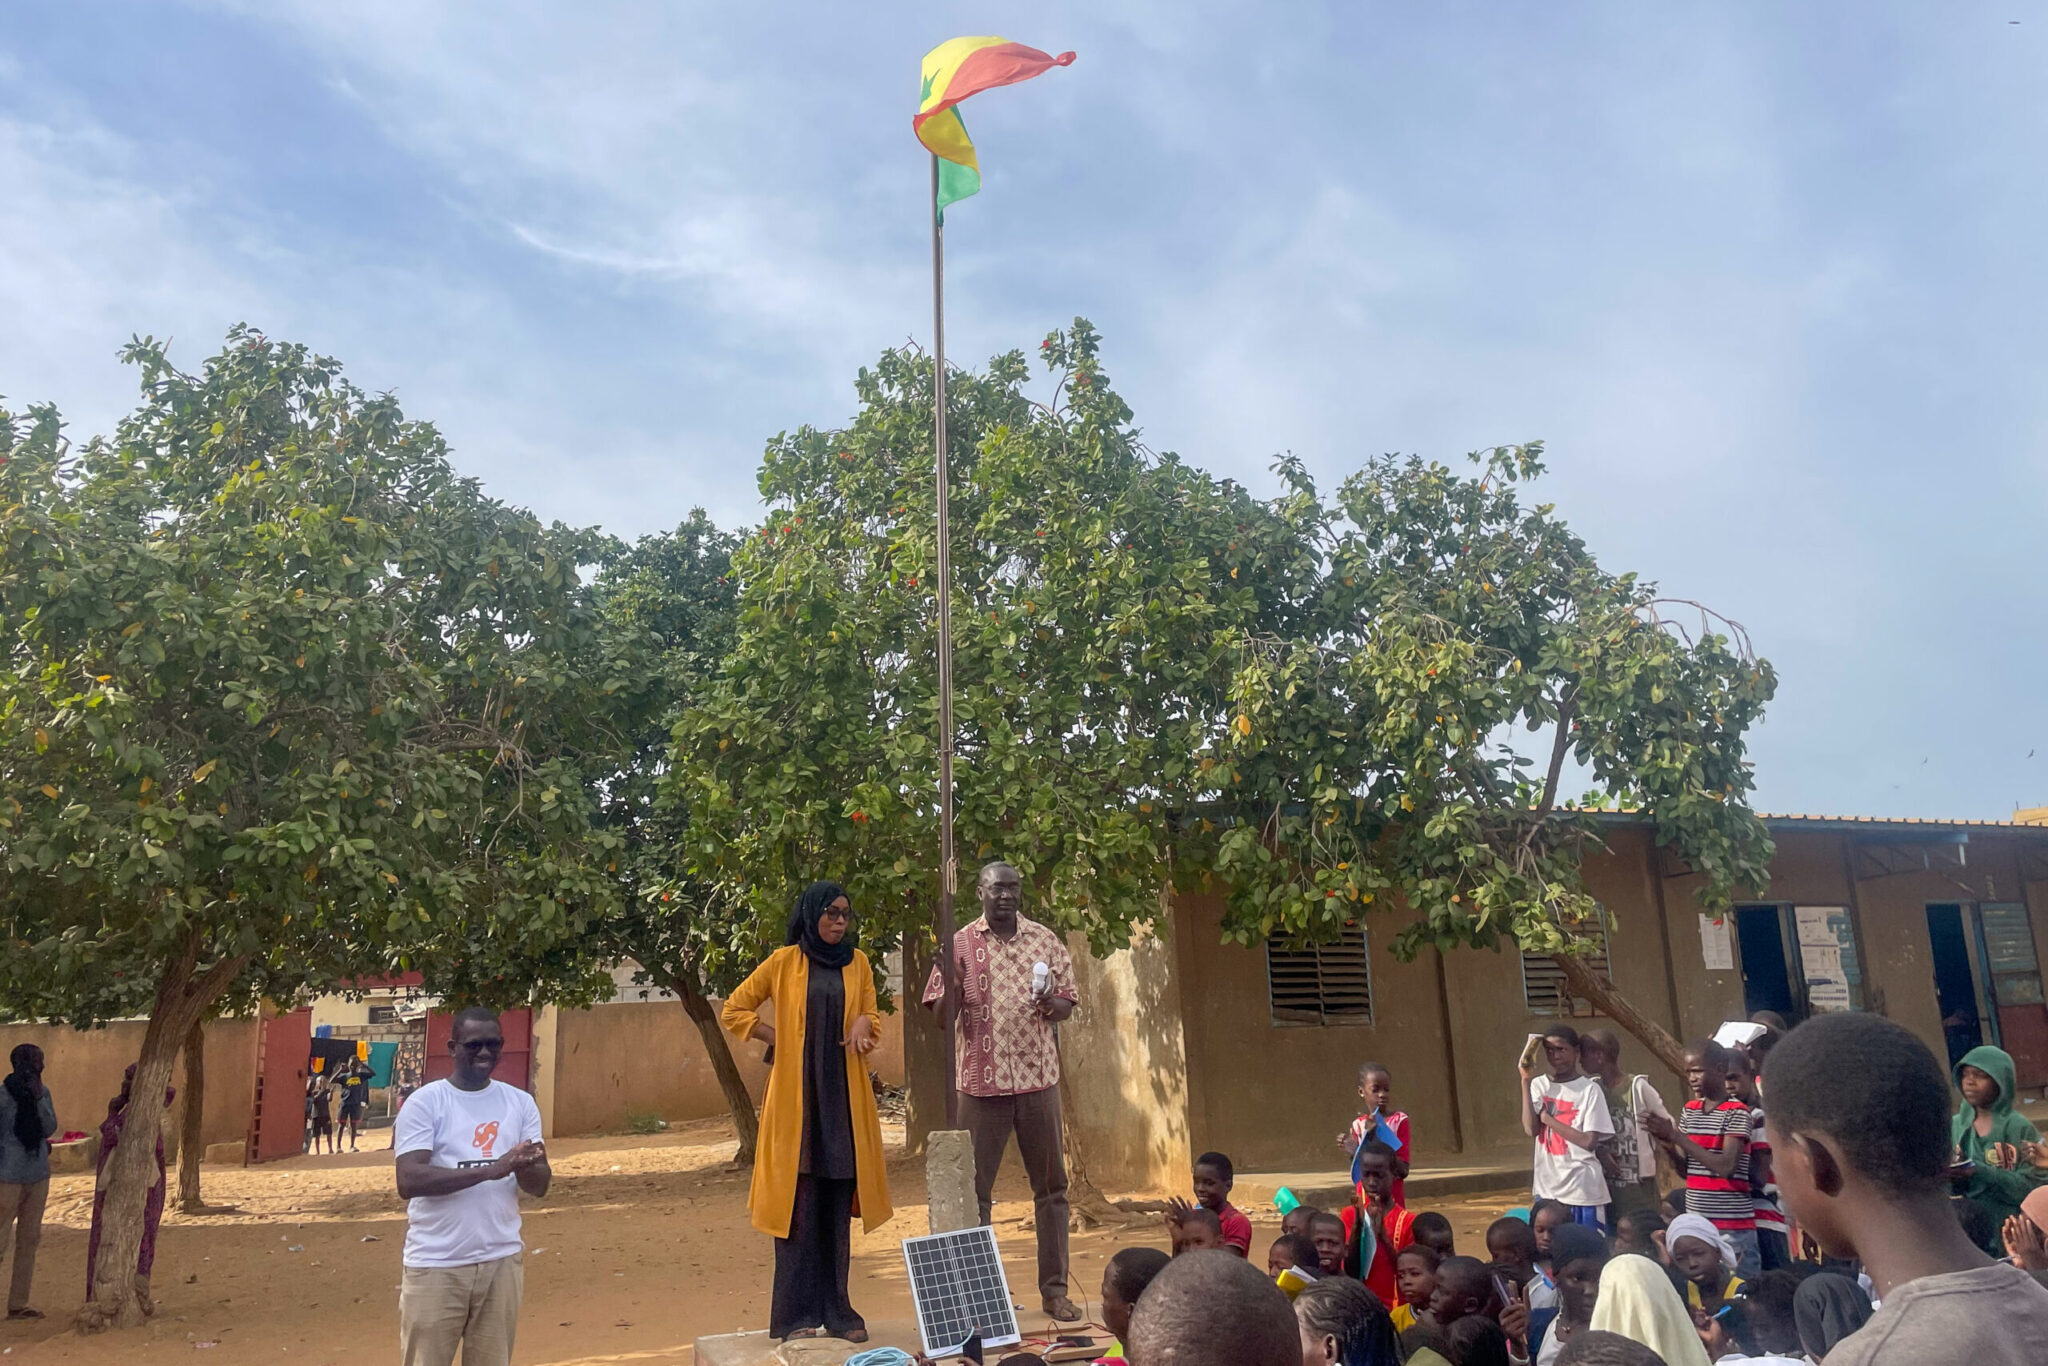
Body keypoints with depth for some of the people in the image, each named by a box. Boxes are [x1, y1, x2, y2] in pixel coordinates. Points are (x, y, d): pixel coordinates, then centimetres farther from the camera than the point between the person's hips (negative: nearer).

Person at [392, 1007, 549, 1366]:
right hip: (435, 1266, -4)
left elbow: (540, 1185, 3)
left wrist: (522, 1168, -20)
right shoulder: (425, 1102, -5)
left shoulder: (520, 1103, 6)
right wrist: (491, 1169, -25)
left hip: (501, 1261, 4)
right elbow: (409, 1181, -17)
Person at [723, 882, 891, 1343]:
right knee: (798, 1204, -2)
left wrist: (865, 1023, -7)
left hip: (844, 1097, 3)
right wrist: (780, 1038, -2)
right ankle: (796, 1314, 5)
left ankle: (835, 1309, 13)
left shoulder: (858, 963, 8)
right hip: (797, 1096, -3)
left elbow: (873, 1019, 15)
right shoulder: (784, 962, 0)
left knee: (838, 1205, 5)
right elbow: (733, 1011, 6)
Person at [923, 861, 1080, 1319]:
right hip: (981, 1080, -1)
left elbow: (1067, 1004, 9)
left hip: (1037, 1077, 2)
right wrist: (951, 980, -20)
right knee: (974, 1189, 4)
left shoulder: (1046, 941, 6)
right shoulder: (960, 944, 1)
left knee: (1051, 1186, 6)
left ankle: (1055, 1288, 16)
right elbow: (943, 1018, 0)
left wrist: (1050, 1002, -14)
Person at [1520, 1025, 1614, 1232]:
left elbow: (1589, 1142, -13)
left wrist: (1547, 1118, -11)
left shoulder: (1589, 1089, -8)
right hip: (1546, 1190, 4)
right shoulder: (1539, 1085, 4)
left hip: (1583, 1192, -4)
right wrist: (1526, 1081, -12)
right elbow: (1531, 1129, -10)